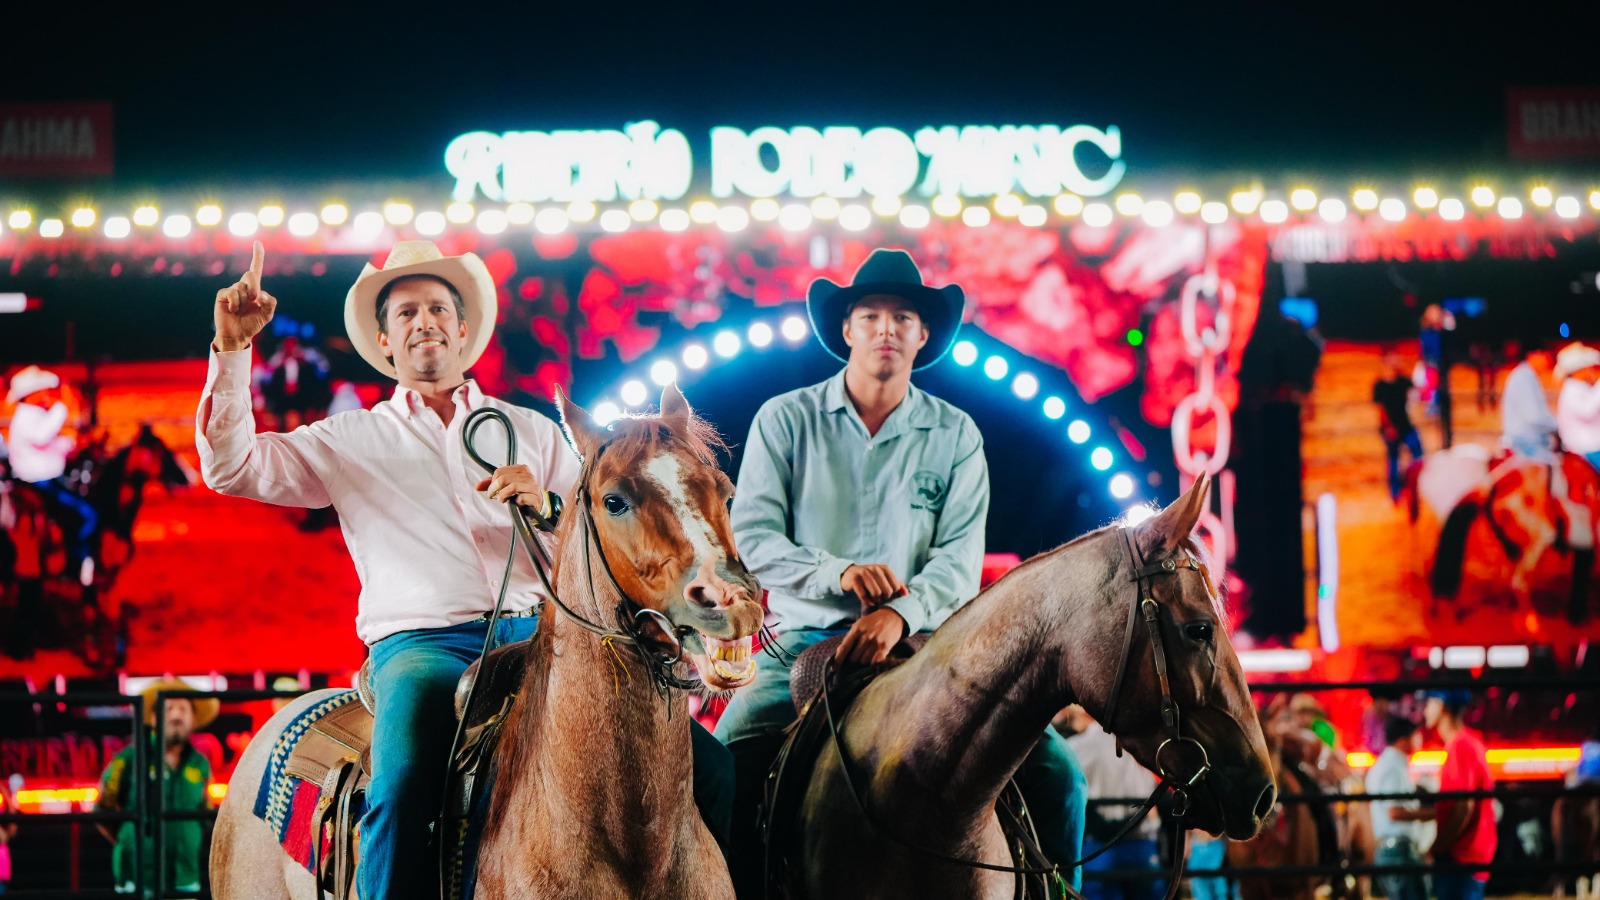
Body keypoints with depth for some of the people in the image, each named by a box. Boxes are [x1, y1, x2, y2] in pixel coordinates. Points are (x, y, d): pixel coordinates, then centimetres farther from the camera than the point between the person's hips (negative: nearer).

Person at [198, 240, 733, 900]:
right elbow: (230, 466, 10)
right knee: (404, 791, -37)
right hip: (423, 645, -2)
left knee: (709, 768, -19)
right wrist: (233, 348, 1)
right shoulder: (352, 442, 19)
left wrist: (547, 508, -5)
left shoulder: (533, 432, 23)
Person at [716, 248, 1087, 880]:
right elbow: (750, 536, -3)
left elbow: (959, 560, -2)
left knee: (1055, 773, -14)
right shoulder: (785, 420, 6)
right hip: (805, 640, -1)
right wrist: (837, 573, -20)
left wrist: (900, 614, -23)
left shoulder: (955, 436, 8)